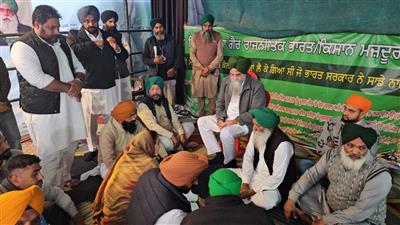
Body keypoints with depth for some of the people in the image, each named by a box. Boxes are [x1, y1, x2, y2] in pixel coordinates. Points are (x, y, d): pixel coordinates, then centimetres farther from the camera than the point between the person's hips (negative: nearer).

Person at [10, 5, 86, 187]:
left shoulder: (61, 41, 10)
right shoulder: (22, 47, -13)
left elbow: (78, 66, 13)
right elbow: (39, 80, -23)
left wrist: (78, 81, -9)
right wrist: (68, 87, -14)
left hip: (69, 105, 7)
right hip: (43, 112, -7)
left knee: (70, 147, 19)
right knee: (50, 155, 3)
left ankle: (66, 179, 41)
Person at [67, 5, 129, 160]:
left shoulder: (108, 36, 8)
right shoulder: (75, 36, -1)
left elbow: (124, 57, 6)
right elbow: (72, 50, -23)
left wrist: (116, 48, -14)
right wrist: (93, 44, -19)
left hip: (109, 87, 2)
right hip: (88, 88, -2)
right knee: (90, 120, 12)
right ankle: (93, 147, 31)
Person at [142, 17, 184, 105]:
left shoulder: (171, 40, 6)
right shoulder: (149, 41, 4)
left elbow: (178, 56, 5)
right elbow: (144, 58, 5)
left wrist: (174, 68, -10)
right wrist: (153, 61, -15)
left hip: (170, 76, 1)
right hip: (155, 77, 0)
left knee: (170, 102, 5)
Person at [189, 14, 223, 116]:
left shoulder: (217, 36, -5)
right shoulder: (195, 36, -2)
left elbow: (220, 56, -7)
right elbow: (192, 55, -2)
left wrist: (208, 68, -13)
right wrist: (201, 68, -11)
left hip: (212, 71, -1)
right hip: (198, 70, 1)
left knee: (212, 95, 3)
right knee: (199, 94, 10)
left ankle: (212, 115, 18)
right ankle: (201, 114, 25)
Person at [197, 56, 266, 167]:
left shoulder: (257, 86, -16)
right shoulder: (226, 81, 1)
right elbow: (220, 103, 9)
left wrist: (235, 121, -23)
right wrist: (220, 119, -9)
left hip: (245, 122, -7)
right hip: (226, 118, 7)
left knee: (225, 132, -33)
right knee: (201, 121, -4)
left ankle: (230, 162, -6)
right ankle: (219, 155, -1)